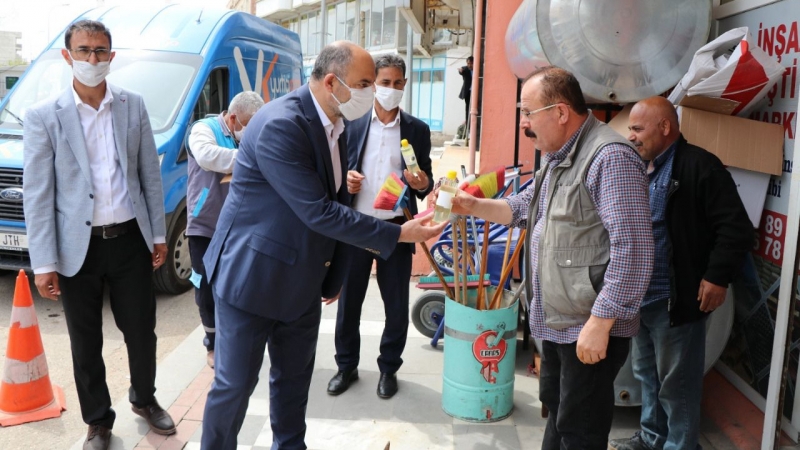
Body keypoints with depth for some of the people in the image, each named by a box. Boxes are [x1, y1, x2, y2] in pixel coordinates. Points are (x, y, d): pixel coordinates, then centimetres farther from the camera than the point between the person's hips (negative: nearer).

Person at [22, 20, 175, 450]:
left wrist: (158, 234, 7)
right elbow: (37, 194, -6)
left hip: (130, 239, 2)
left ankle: (144, 399, 39)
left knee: (141, 331, 14)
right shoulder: (44, 116, -5)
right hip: (78, 247, -2)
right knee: (86, 344, 11)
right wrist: (44, 263, -9)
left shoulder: (133, 106, 3)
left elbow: (150, 175, 8)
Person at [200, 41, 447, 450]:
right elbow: (319, 212, -27)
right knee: (235, 385, 5)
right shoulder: (279, 125, -24)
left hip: (302, 282, 8)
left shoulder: (333, 125, 3)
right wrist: (397, 234, -22)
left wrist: (335, 274, 12)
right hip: (252, 277, -8)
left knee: (295, 378, 18)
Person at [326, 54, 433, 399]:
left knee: (396, 304, 8)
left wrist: (423, 183, -16)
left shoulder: (418, 129, 3)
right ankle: (346, 365, 28)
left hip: (396, 227, 0)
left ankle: (388, 368, 27)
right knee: (349, 300, 10)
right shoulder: (352, 125, 3)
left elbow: (426, 183, 6)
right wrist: (345, 180, -14)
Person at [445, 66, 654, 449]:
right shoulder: (558, 156, 12)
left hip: (590, 326, -10)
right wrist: (473, 206, 7)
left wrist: (599, 324, -25)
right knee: (556, 408, 25)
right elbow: (526, 206, 23)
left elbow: (632, 248, -27)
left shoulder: (609, 157, -22)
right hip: (556, 322, 10)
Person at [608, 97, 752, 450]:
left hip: (675, 301, -8)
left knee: (676, 384, 4)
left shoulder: (699, 166, -13)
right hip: (639, 297, 8)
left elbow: (736, 229, -16)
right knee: (647, 374, 21)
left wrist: (717, 277, -19)